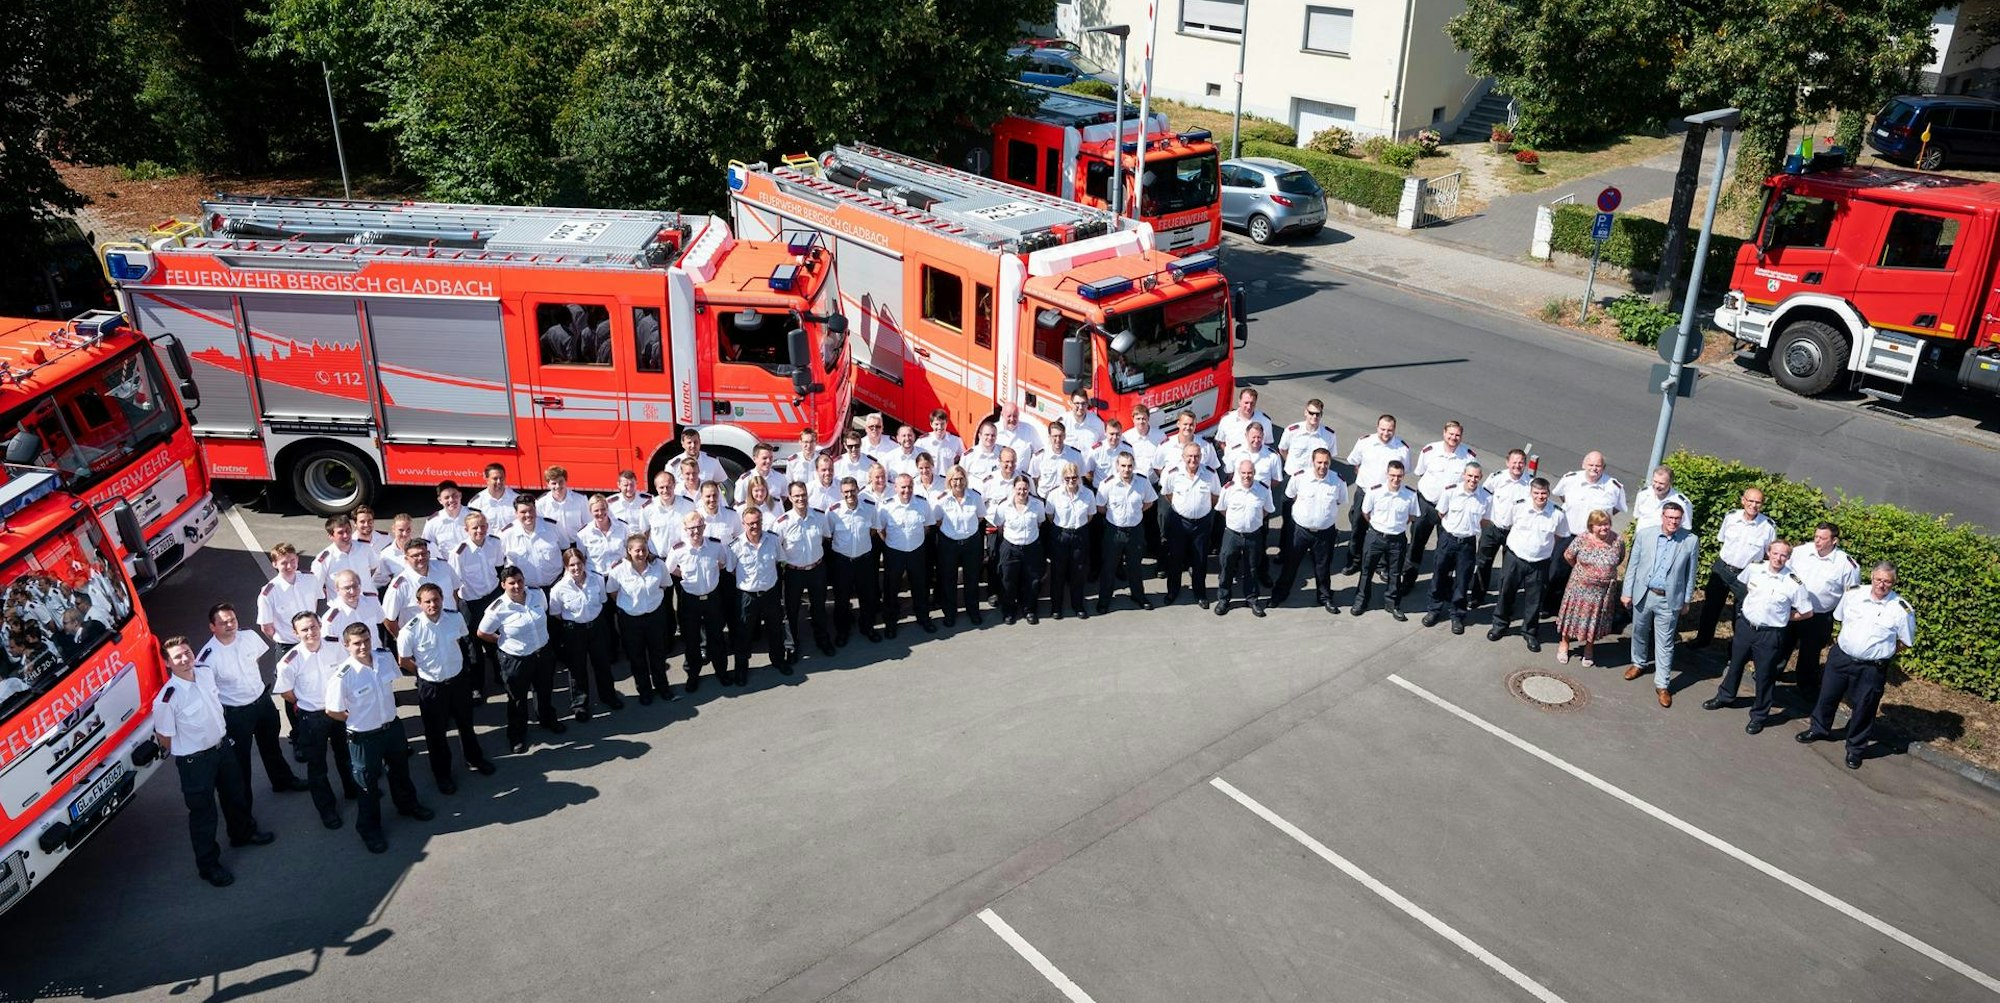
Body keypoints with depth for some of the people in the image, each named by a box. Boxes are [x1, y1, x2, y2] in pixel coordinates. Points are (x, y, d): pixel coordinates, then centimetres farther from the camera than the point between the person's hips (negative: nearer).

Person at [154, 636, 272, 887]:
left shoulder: (206, 673, -9)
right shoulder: (168, 698, -28)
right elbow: (164, 738, -16)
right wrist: (188, 754, -2)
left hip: (222, 745, 7)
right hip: (194, 761, -6)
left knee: (235, 793, 27)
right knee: (203, 812, 10)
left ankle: (243, 832, 53)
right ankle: (208, 865, 30)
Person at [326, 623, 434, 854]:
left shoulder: (386, 658, -14)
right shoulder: (344, 676, -28)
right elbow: (332, 711, -15)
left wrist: (382, 711, 8)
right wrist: (359, 720, -2)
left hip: (393, 727, 5)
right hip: (364, 737, -5)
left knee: (400, 770, 28)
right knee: (368, 783, 14)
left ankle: (407, 805, 55)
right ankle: (369, 828, 36)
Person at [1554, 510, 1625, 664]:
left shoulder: (1618, 541, -12)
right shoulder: (1581, 540, -15)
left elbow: (1620, 560, 7)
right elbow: (1568, 556, 0)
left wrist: (1606, 571, 11)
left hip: (1604, 590, 1)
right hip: (1580, 587, -1)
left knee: (1595, 618, 15)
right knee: (1574, 615, 13)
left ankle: (1589, 648, 36)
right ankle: (1564, 643, 35)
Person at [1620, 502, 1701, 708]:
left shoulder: (1691, 541, -8)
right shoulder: (1644, 536, -5)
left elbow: (1690, 573, 0)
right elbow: (1633, 566, 2)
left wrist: (1686, 600, 4)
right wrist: (1627, 592, 2)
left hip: (1669, 600, -2)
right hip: (1643, 594, 2)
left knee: (1665, 643, 2)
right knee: (1639, 633, 20)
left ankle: (1662, 684, 11)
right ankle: (1639, 663, 45)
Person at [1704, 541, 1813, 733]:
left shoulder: (1794, 584, -20)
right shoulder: (1754, 569, -10)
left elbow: (1807, 612, -8)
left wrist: (1782, 617, -5)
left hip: (1770, 634, -4)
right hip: (1745, 626, 4)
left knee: (1765, 676, 10)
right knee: (1735, 664, 22)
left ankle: (1759, 715, 28)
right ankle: (1725, 697, 45)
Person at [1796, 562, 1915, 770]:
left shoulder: (1902, 610, -15)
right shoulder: (1854, 594, -6)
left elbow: (1906, 641, -1)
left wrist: (1882, 651, -1)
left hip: (1871, 668, -3)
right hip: (1840, 656, 3)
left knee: (1864, 708, 9)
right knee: (1827, 695, 17)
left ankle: (1855, 748, 28)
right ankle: (1819, 729, 41)